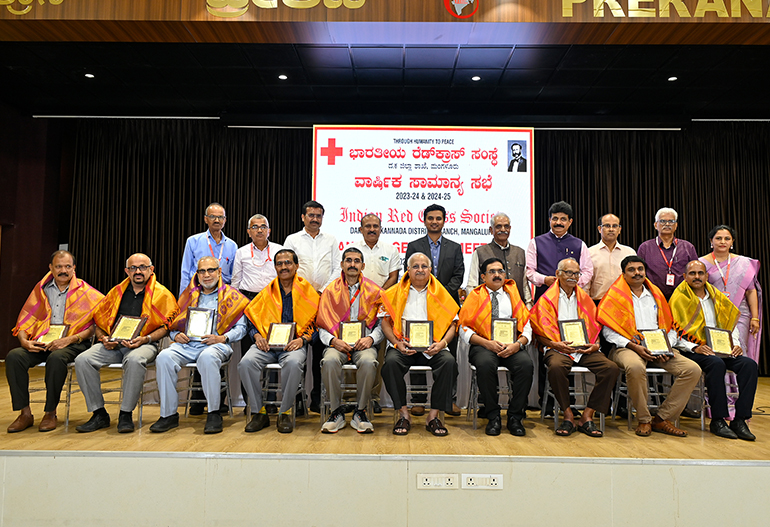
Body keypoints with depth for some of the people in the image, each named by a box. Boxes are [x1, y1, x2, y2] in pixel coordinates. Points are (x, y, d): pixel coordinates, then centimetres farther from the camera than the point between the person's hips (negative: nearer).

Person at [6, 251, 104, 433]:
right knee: (14, 356, -23)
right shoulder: (41, 289, 15)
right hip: (40, 343, 4)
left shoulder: (85, 292, 2)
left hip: (72, 344, -4)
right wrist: (24, 340, -5)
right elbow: (25, 320, 15)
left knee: (56, 358, -35)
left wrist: (69, 339, -19)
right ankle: (25, 413, -14)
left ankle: (50, 413, -18)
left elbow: (96, 325, -7)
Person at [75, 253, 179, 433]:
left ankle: (126, 414, -21)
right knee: (82, 360, -21)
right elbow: (99, 319, 21)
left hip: (144, 344, -4)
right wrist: (103, 338, 1)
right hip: (113, 344, 5)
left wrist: (145, 339, -17)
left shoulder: (162, 294, 5)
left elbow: (166, 326, -2)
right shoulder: (117, 291, 19)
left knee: (135, 360, -38)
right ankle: (99, 414, -9)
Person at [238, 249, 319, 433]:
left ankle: (285, 413, -14)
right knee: (246, 363, -27)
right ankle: (260, 412, -9)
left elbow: (316, 322, 6)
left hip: (293, 344, -2)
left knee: (294, 363, -36)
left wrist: (302, 339, -10)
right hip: (267, 343, 3)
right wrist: (258, 336, 0)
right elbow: (252, 317, 19)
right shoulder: (266, 292, 16)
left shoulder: (307, 291, 9)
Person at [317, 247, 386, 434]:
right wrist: (334, 341, -10)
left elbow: (382, 323, 7)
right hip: (337, 343, 1)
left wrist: (370, 338, -11)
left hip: (364, 343, 0)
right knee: (329, 361, -33)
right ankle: (337, 412, -14)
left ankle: (360, 413, -15)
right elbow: (322, 326, 8)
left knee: (368, 362, -34)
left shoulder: (374, 291, 10)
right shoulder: (331, 291, 12)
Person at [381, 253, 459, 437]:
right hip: (404, 347, 0)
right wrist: (398, 343, -10)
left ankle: (433, 416, -17)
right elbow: (386, 322, 7)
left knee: (448, 361, -29)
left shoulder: (440, 293, 15)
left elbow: (452, 323, 10)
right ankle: (403, 414, -17)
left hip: (432, 348, 1)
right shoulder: (395, 292, 13)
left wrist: (442, 343, -9)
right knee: (391, 361, -31)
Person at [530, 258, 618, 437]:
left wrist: (595, 345, -1)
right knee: (556, 367, -37)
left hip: (586, 349, 4)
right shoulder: (546, 300, 6)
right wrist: (556, 345, -14)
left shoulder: (584, 298, 20)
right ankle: (568, 415, -17)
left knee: (611, 368, -24)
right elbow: (540, 332, 3)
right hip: (558, 349, -4)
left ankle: (587, 417, -14)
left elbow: (595, 327, 19)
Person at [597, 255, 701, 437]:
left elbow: (670, 328, 19)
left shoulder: (656, 295, 21)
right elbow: (608, 331, -3)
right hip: (627, 347, -5)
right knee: (635, 367, -38)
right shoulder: (615, 296, 6)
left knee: (693, 370, -17)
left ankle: (662, 418, -8)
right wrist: (634, 346, -15)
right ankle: (644, 420, -16)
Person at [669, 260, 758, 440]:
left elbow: (732, 324, 22)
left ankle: (740, 420, -18)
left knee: (749, 364, -20)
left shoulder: (718, 297, 17)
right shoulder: (679, 299, -1)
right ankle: (717, 421, -24)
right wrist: (694, 347, -20)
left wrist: (736, 344, 3)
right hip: (693, 351, -5)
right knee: (716, 364, -34)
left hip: (721, 350, 6)